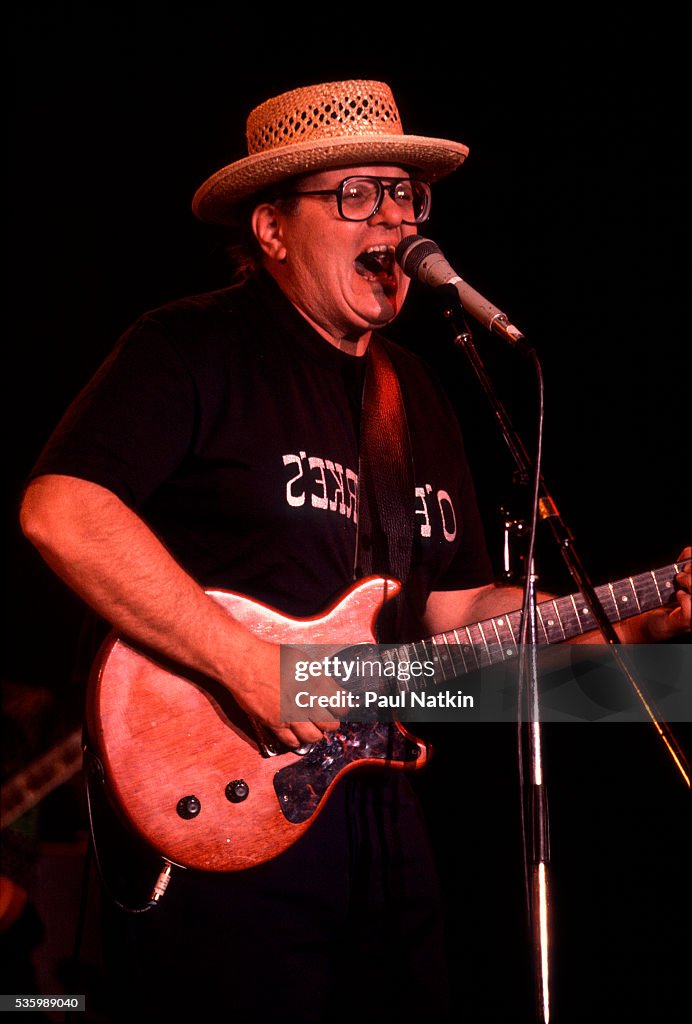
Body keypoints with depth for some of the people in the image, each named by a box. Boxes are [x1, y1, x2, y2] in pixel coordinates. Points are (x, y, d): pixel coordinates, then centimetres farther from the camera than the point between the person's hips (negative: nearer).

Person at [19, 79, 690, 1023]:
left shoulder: (417, 397, 18)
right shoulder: (195, 346, -7)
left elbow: (457, 607, 20)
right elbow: (60, 511, -20)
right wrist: (246, 662, -23)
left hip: (376, 797, 8)